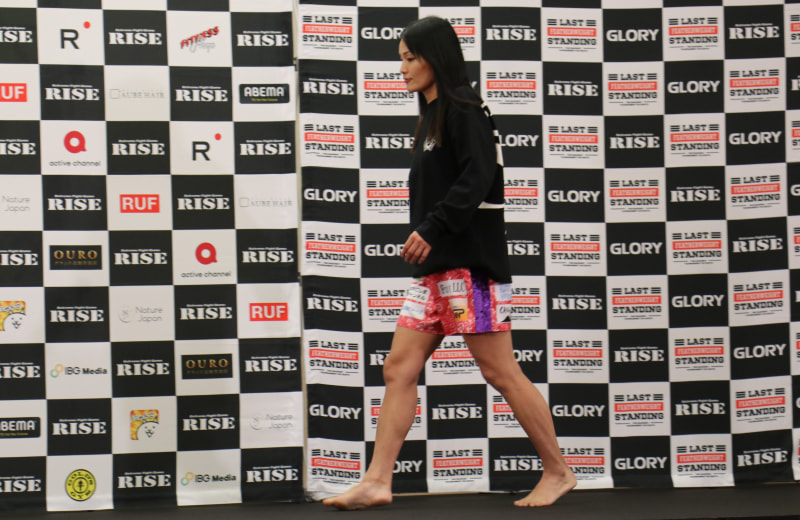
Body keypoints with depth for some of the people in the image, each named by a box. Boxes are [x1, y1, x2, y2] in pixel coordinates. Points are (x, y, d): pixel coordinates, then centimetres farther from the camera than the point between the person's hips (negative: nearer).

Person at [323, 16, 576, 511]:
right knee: (400, 368, 3)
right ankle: (377, 482, 3)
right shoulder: (434, 114, 20)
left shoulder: (463, 109, -8)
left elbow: (476, 179, -19)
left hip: (470, 263, -10)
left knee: (500, 372, -5)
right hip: (436, 266, 10)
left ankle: (558, 471, 7)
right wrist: (425, 238, 13)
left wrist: (432, 228, -21)